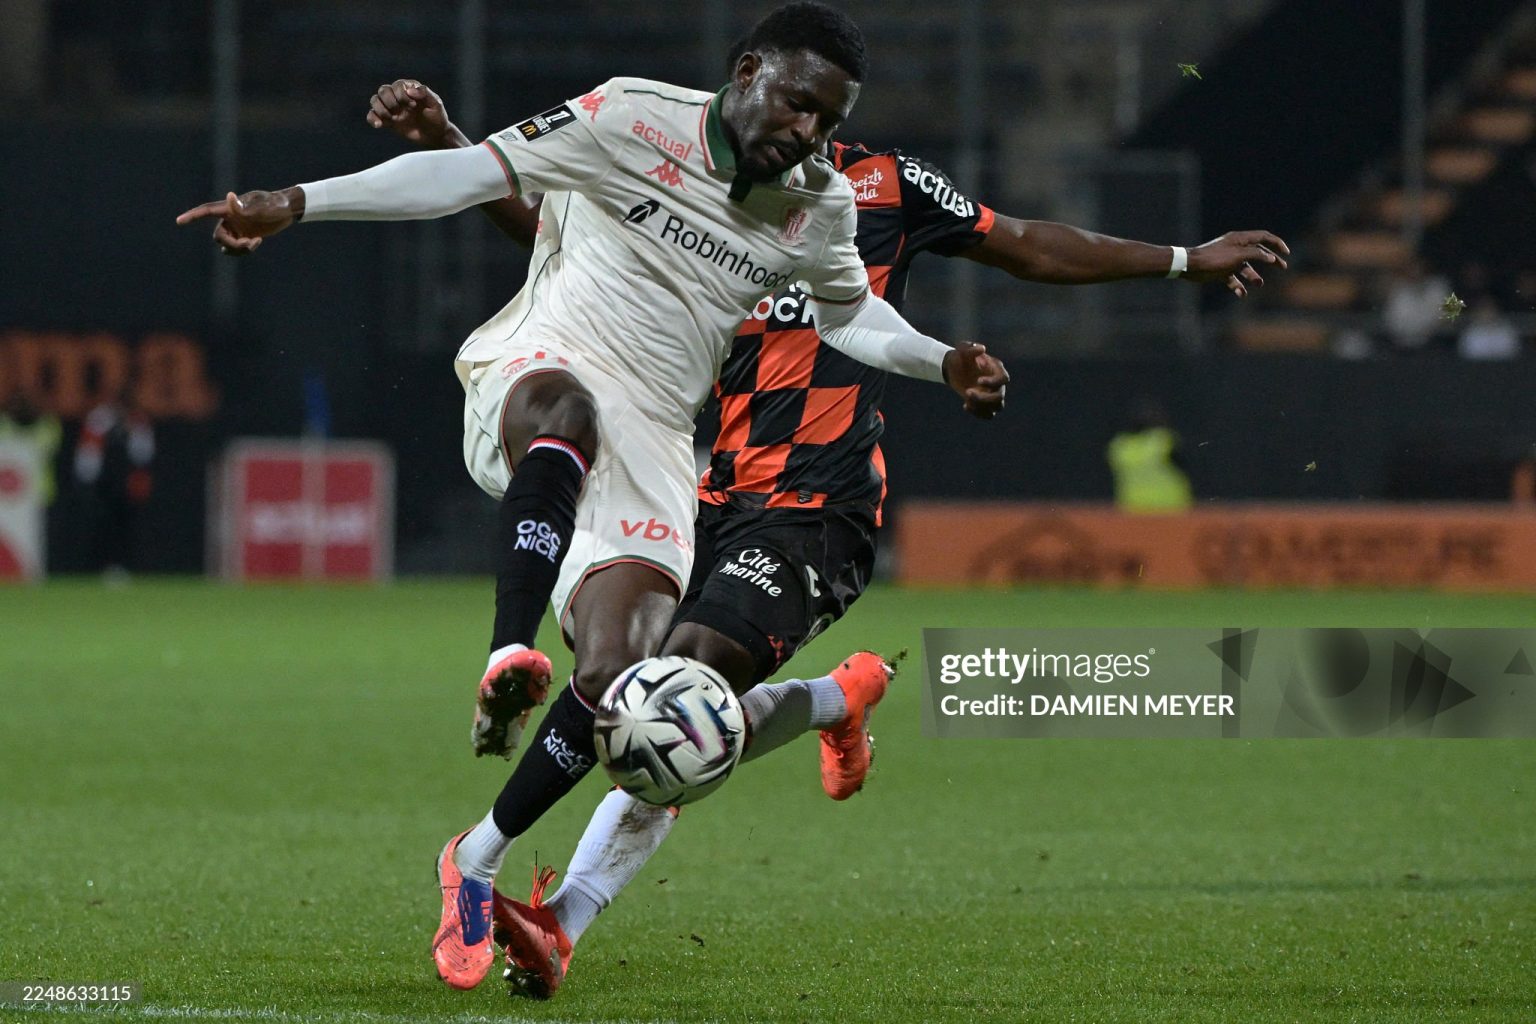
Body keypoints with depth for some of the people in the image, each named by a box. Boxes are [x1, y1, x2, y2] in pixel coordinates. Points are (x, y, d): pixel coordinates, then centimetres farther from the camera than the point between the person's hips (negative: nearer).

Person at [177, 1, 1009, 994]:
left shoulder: (818, 208, 7)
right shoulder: (635, 120, -7)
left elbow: (849, 310, 28)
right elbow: (471, 173, -8)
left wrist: (942, 364, 10)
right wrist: (297, 204, -14)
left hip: (650, 443, 4)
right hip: (527, 383, -4)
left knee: (618, 675, -15)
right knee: (569, 409, -43)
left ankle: (480, 858, 5)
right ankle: (511, 657, -58)